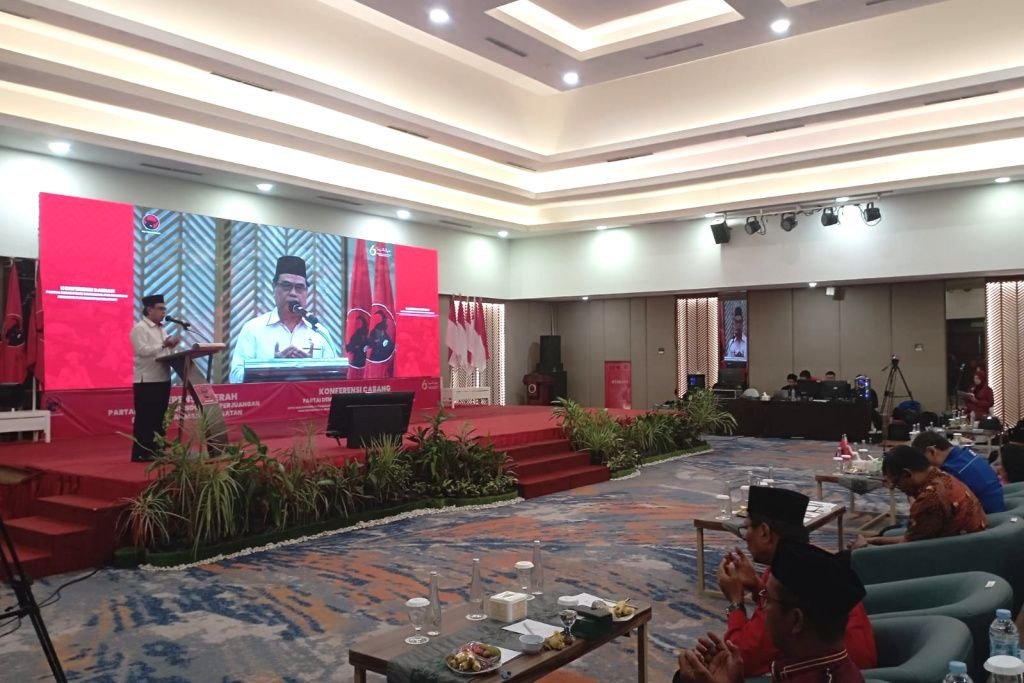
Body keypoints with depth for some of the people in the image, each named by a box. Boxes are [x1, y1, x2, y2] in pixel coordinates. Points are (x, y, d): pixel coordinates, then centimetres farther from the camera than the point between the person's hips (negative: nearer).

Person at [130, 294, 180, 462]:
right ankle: (140, 453, 0)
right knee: (144, 419, -5)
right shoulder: (140, 328, -8)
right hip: (147, 381, -9)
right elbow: (142, 350, -20)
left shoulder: (161, 329, 19)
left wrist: (172, 347, 1)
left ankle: (155, 451, 18)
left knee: (159, 418, 11)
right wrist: (163, 345, -22)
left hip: (163, 379, 9)